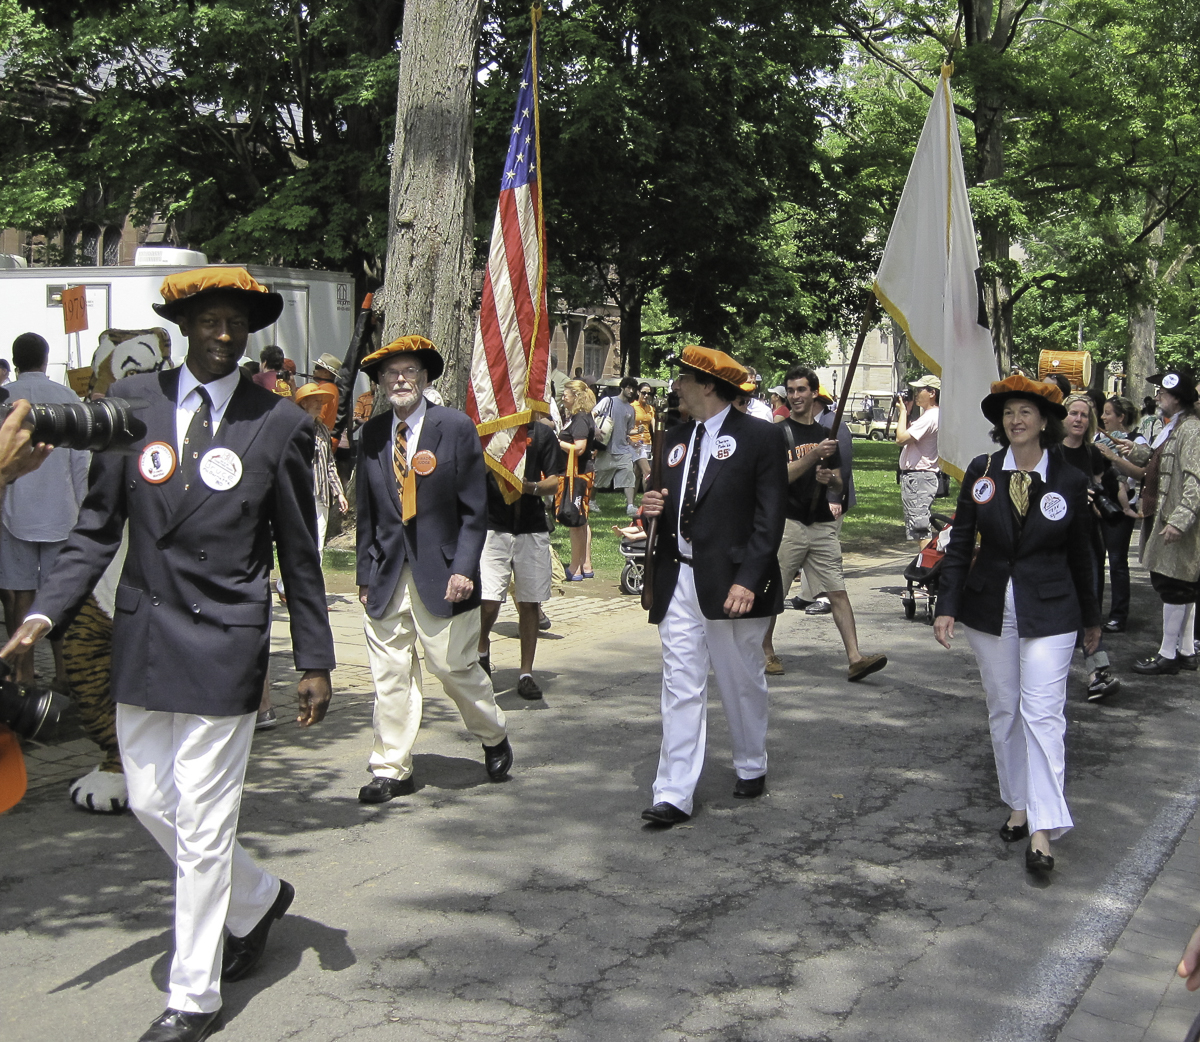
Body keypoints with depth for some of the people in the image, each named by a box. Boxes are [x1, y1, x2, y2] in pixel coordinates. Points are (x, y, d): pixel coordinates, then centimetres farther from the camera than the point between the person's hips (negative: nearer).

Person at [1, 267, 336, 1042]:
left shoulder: (280, 424, -5)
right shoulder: (132, 402, 3)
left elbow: (299, 554, 1)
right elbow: (98, 528, 6)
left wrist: (316, 662, 2)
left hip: (224, 644, -4)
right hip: (142, 639, 4)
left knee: (203, 823, 1)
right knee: (150, 802, 13)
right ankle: (258, 898, 39)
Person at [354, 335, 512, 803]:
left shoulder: (457, 428, -2)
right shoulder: (373, 435, 8)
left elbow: (474, 510, -4)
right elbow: (367, 513, 13)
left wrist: (463, 569, -12)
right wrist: (366, 574, 8)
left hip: (441, 573, -3)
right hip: (388, 574, 3)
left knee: (455, 666, 1)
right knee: (390, 675, 3)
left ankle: (494, 738, 28)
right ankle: (391, 769, 14)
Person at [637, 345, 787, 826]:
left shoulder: (760, 437, -5)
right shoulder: (676, 438, 15)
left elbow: (769, 516, -11)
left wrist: (747, 580, -19)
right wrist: (653, 506, -2)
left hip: (730, 582, -5)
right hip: (678, 581, 5)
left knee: (742, 683, 11)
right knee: (681, 688, 2)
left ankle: (751, 767, 33)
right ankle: (674, 795, 2)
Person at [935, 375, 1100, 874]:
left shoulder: (1070, 481, -2)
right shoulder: (980, 472, 0)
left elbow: (1079, 554, 7)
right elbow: (960, 543, 2)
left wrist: (1091, 618, 14)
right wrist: (947, 606, -5)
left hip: (1049, 616, -2)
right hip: (990, 610, 3)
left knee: (1042, 714, -9)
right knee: (1003, 712, 11)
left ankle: (1043, 829, -7)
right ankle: (1018, 805, 25)